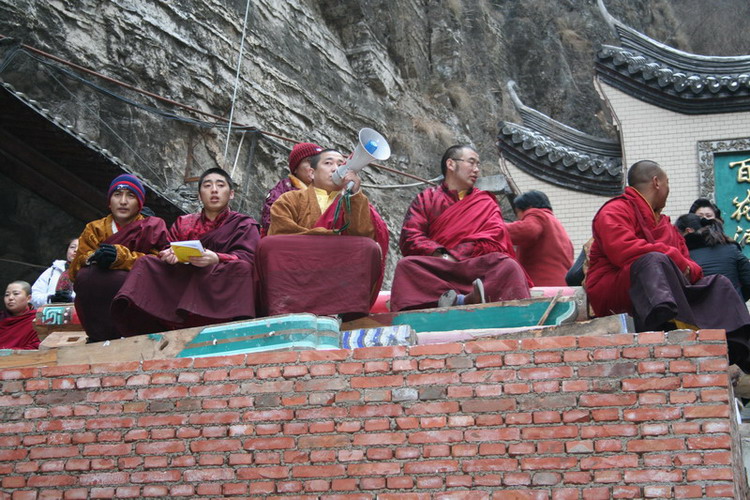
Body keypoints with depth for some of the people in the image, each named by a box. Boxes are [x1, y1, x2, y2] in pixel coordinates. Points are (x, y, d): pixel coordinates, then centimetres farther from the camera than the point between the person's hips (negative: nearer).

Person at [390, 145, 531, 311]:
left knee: (507, 265, -30)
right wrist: (440, 255, -15)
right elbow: (409, 238, 4)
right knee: (407, 265, -32)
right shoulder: (426, 198, 18)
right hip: (434, 270, -1)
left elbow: (492, 241, 4)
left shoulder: (486, 202, 22)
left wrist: (452, 255, -9)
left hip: (475, 267, 1)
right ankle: (461, 300, -45)